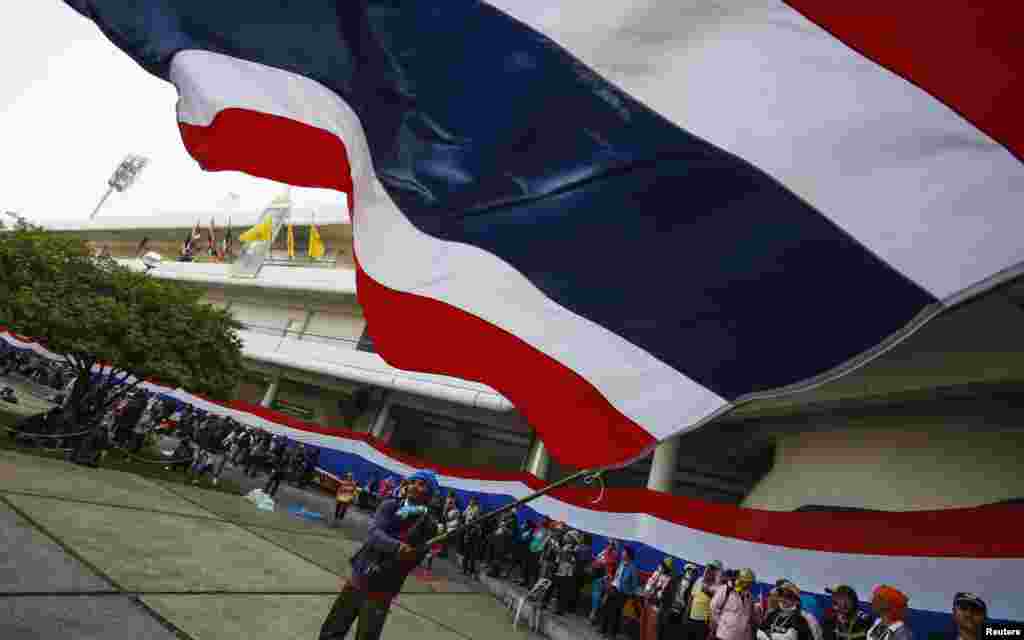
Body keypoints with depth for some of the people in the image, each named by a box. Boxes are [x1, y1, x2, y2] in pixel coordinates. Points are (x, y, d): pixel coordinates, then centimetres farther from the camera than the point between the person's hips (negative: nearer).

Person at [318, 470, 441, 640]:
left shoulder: (428, 525, -10)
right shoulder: (390, 505, -2)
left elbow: (412, 559, -18)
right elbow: (375, 532, -18)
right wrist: (396, 547, -37)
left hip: (381, 591, -3)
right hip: (358, 578, 3)